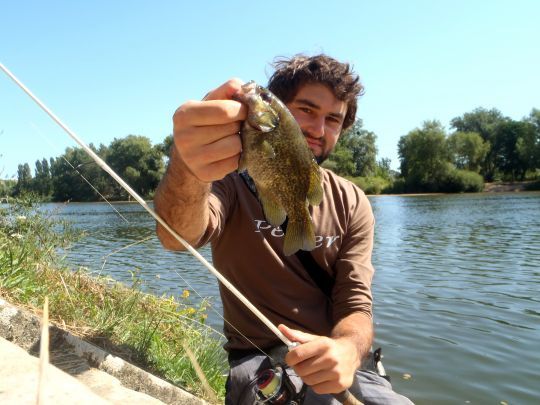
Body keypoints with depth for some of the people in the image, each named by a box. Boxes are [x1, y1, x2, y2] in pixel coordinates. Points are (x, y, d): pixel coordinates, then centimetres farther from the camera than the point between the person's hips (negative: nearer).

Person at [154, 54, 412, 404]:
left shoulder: (351, 204, 0)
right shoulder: (231, 178, -7)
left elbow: (356, 306, -4)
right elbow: (178, 237, -29)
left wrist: (347, 350, -28)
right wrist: (186, 171, -51)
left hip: (336, 361, 3)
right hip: (257, 360, -3)